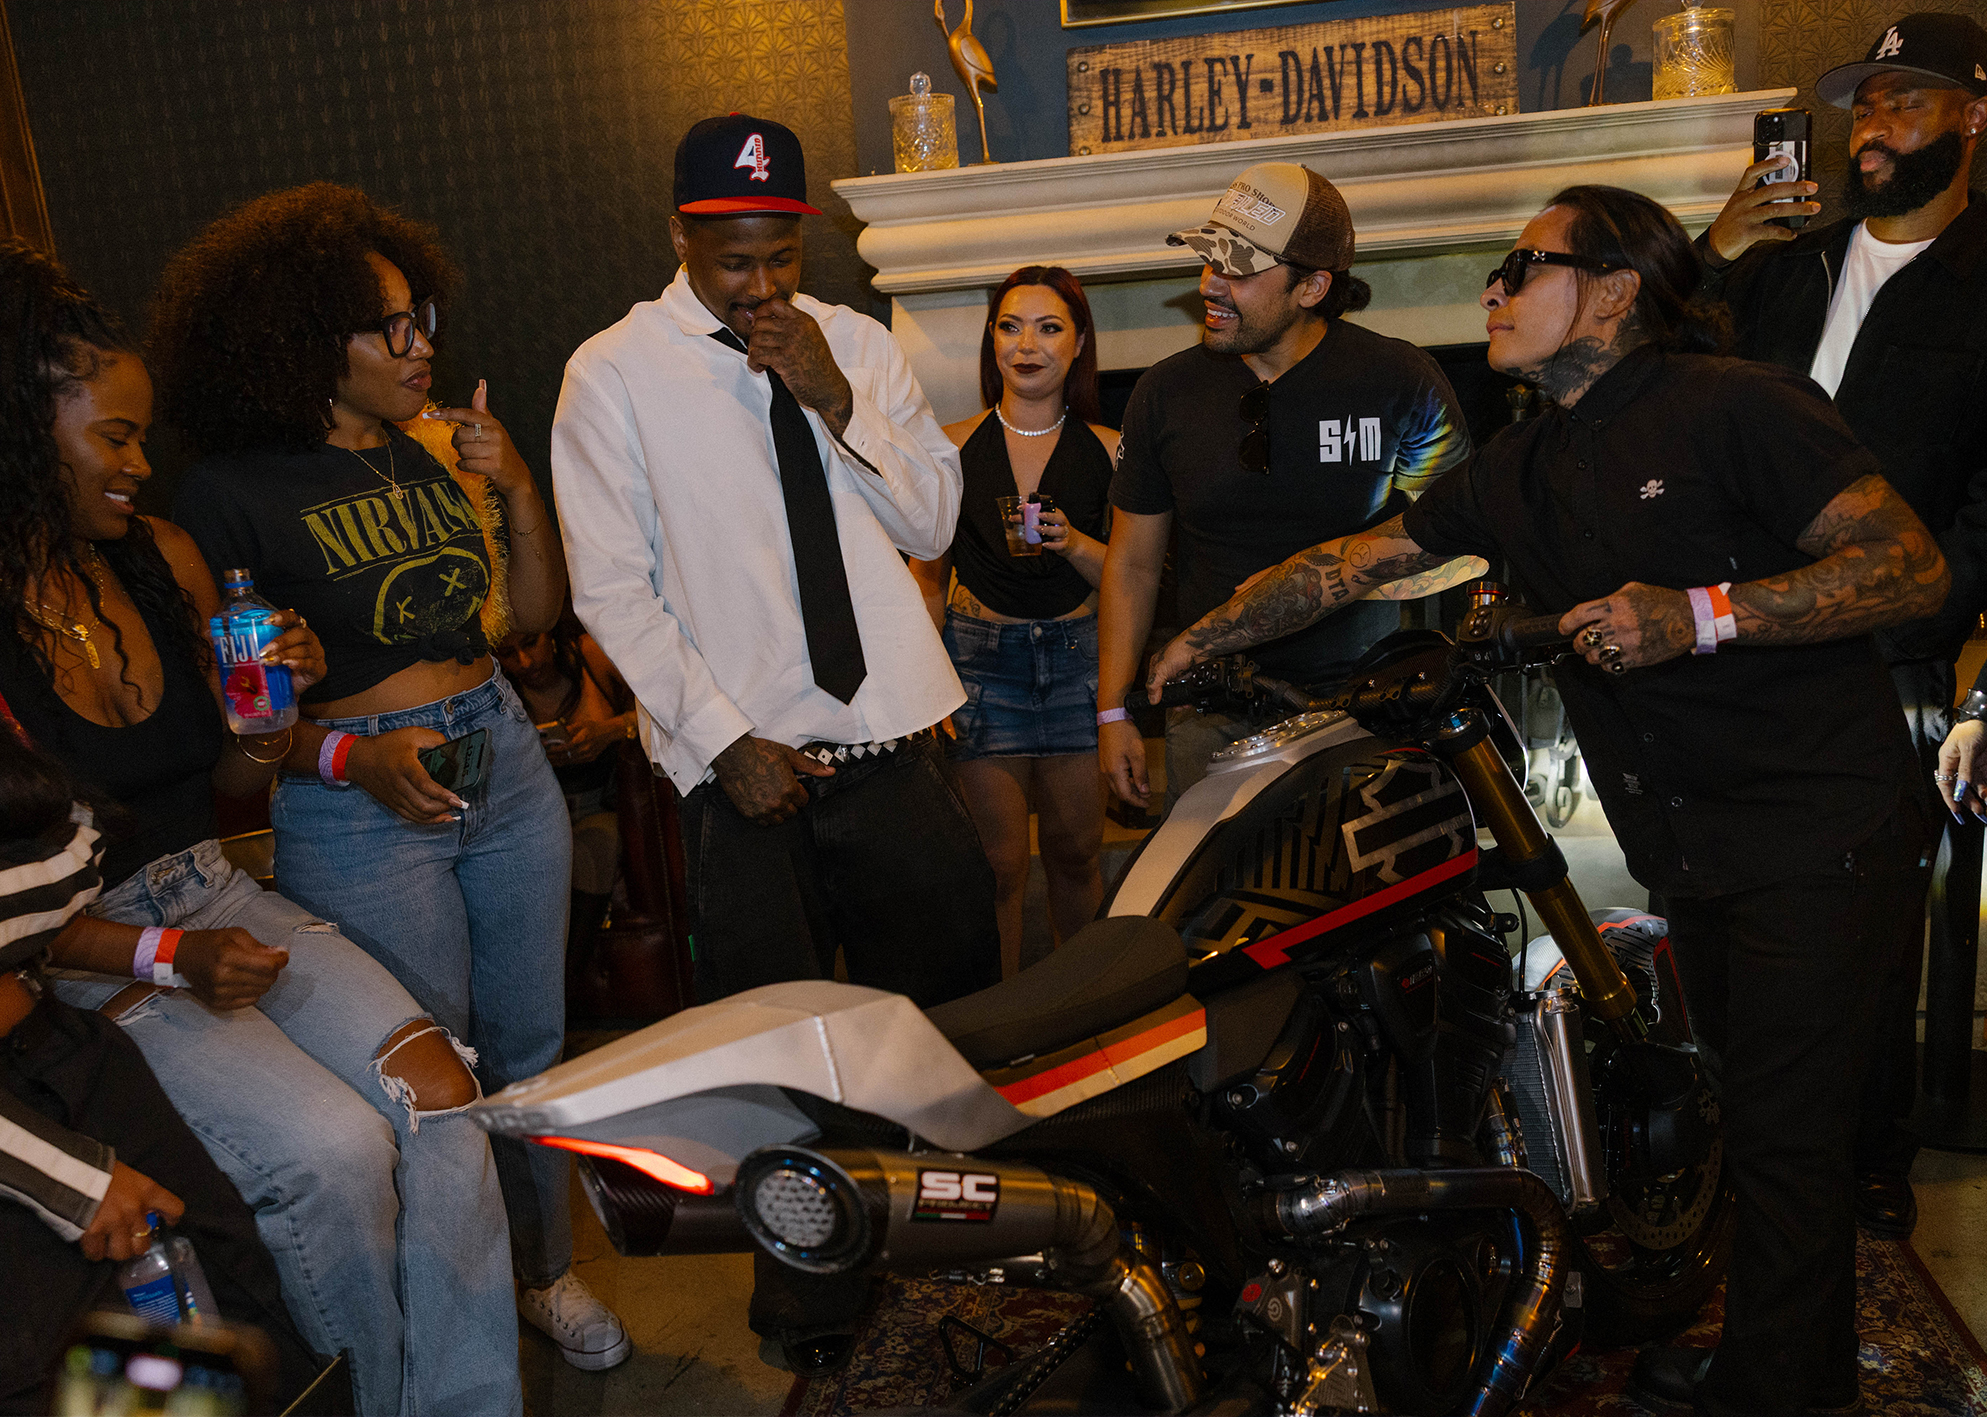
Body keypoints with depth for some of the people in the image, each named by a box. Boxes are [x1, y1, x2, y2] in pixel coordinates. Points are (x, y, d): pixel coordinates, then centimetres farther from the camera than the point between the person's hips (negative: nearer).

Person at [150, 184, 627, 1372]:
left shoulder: (438, 446, 5)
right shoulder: (236, 491, -10)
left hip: (504, 757, 5)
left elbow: (537, 610, 7)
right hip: (359, 812, -5)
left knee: (531, 1045, 15)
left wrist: (517, 487, -6)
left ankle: (549, 1272, 36)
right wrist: (352, 756, -23)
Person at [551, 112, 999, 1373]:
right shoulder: (615, 374, -2)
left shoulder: (860, 346, 8)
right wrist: (726, 741, -11)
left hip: (893, 744, 3)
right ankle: (812, 1306, 30)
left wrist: (838, 402, -10)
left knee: (953, 1006, 12)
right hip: (748, 765, -3)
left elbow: (933, 524, 5)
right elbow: (612, 590, -4)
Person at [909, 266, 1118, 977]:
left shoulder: (1107, 450, 3)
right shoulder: (953, 445, 2)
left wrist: (1075, 544, -15)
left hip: (1079, 658, 1)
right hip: (980, 660, -1)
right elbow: (928, 574, 6)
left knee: (1076, 854, 10)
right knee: (999, 866, 0)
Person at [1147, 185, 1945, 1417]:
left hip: (1820, 826, -7)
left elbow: (1914, 563, -17)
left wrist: (1703, 614, -27)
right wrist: (1209, 635, 11)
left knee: (1785, 1126, -3)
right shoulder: (1521, 471, 11)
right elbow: (1357, 558, 13)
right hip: (1695, 842, 7)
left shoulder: (1737, 405, -12)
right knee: (1750, 1101, 16)